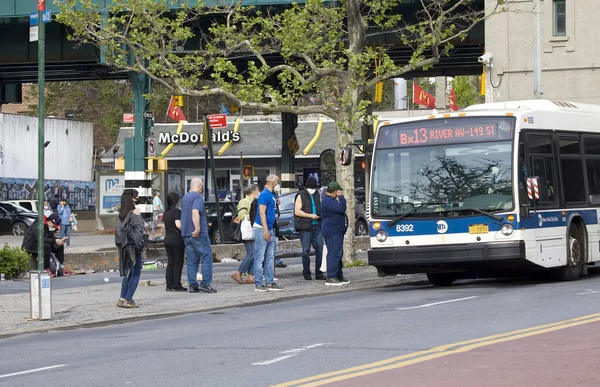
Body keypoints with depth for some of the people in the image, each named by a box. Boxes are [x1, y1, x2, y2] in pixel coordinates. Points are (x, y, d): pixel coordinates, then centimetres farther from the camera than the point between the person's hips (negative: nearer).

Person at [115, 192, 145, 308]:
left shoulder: (121, 216, 7)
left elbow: (118, 232, 6)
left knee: (127, 273, 16)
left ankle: (122, 299, 14)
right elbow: (140, 229, -17)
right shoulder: (135, 213, -12)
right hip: (134, 245, -7)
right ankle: (128, 300, -8)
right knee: (136, 273, -2)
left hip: (124, 247, 7)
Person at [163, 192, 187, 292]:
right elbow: (178, 224, -21)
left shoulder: (166, 213, 13)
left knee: (170, 262, 10)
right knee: (178, 262, -3)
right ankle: (176, 285, -5)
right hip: (176, 239, -8)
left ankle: (169, 285, 8)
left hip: (167, 238, 8)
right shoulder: (177, 211, -11)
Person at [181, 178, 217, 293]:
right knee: (206, 257, -4)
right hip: (199, 234, -8)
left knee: (192, 260, 8)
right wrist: (197, 229, -29)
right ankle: (205, 283, -10)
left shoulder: (185, 197, 18)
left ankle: (192, 285, 5)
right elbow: (195, 212, -24)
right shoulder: (198, 197, -10)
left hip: (186, 233, 8)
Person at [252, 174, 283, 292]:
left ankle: (270, 282, 14)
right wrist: (266, 230, -21)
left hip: (270, 229, 10)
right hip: (262, 229, -10)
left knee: (269, 258, 11)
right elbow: (262, 213, -18)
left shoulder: (273, 195, 15)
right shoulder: (264, 195, -13)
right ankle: (259, 284, -5)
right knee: (260, 258, -6)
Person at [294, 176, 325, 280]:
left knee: (319, 248, 1)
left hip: (317, 226, 5)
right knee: (306, 250, 0)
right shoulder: (301, 196, -1)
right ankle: (306, 273, 8)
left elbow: (321, 208, 25)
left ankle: (318, 272, 7)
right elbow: (297, 211, -9)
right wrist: (310, 215, -15)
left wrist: (320, 215, 3)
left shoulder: (317, 195, 15)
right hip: (305, 227, -5)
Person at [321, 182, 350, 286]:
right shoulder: (328, 201, -18)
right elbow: (341, 208, -26)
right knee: (334, 254, -14)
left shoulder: (330, 200, 19)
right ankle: (330, 278, -17)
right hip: (332, 232, -12)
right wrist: (341, 197, -16)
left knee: (338, 254, 14)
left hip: (337, 232, 12)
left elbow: (340, 210, 28)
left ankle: (339, 276, 20)